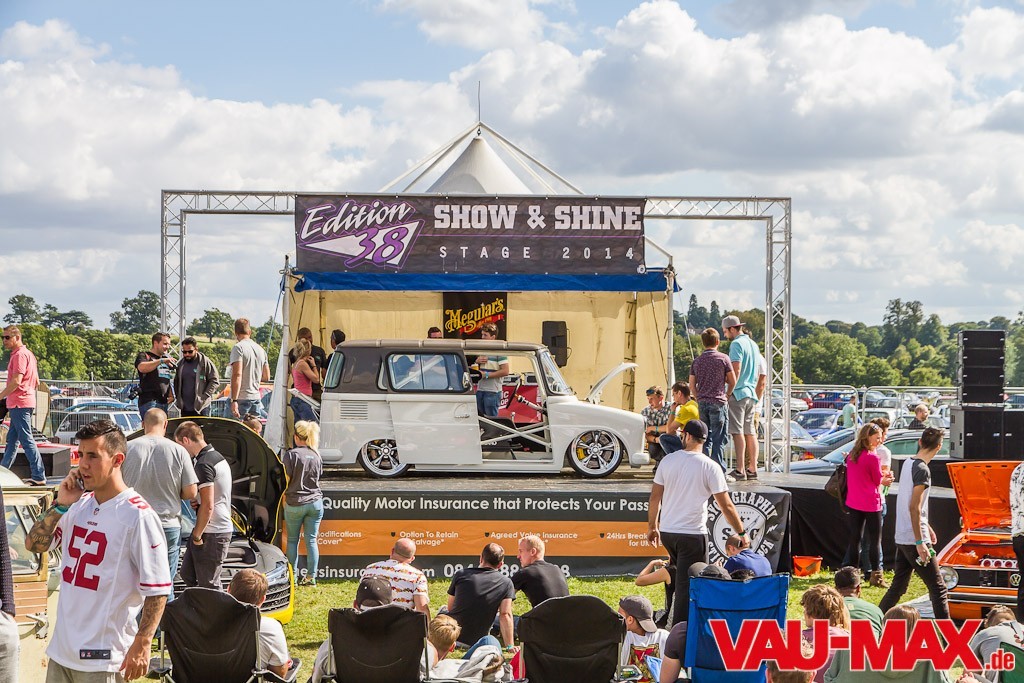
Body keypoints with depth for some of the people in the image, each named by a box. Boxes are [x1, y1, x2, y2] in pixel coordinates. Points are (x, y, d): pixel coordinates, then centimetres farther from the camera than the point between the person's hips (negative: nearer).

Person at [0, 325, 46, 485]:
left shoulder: (19, 355, -13)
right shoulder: (28, 354, 18)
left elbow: (16, 381, -22)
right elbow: (36, 382, 21)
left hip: (19, 405, -10)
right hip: (22, 403, 10)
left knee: (27, 439, -10)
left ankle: (39, 477, -11)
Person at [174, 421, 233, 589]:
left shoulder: (204, 464, -18)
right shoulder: (218, 457, 14)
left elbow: (207, 506, -22)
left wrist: (197, 535, -14)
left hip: (211, 533, -10)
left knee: (209, 584, -3)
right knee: (187, 574, 18)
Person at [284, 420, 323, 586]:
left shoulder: (291, 454, -10)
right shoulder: (316, 456, 5)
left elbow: (285, 480, -9)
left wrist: (284, 499, 4)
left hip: (295, 503, -3)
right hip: (315, 502, 3)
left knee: (292, 539, 10)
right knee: (311, 540, 5)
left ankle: (292, 573, 10)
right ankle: (311, 576, 4)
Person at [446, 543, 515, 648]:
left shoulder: (461, 574, 0)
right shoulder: (506, 583, -4)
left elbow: (450, 608, 10)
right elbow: (505, 615, -9)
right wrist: (510, 646, -6)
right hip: (476, 641, -1)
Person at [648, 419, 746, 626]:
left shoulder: (668, 460, 1)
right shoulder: (710, 467, -9)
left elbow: (655, 496, 7)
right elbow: (726, 505, -8)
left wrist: (652, 527, 18)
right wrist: (741, 532, 3)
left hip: (667, 531, 4)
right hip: (693, 534, -4)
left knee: (679, 576, 22)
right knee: (687, 584, 1)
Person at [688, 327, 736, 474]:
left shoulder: (696, 361, 9)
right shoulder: (723, 358, -3)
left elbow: (692, 386, 10)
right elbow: (733, 381, 2)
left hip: (702, 403, 4)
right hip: (718, 402, -4)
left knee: (705, 438, 9)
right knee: (718, 440, -2)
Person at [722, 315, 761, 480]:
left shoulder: (736, 344, -10)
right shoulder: (753, 344, 17)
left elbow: (736, 370, -19)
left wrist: (728, 392, -16)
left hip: (738, 393, -9)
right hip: (751, 394, 9)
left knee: (738, 432, -9)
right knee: (750, 432, 10)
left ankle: (740, 471, -13)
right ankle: (752, 469, 10)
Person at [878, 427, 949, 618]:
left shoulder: (908, 463, 10)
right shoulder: (922, 470, -17)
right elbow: (914, 508, -21)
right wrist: (920, 542, -20)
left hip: (902, 538, 9)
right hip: (915, 539, -9)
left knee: (898, 587, 16)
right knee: (938, 588, -4)